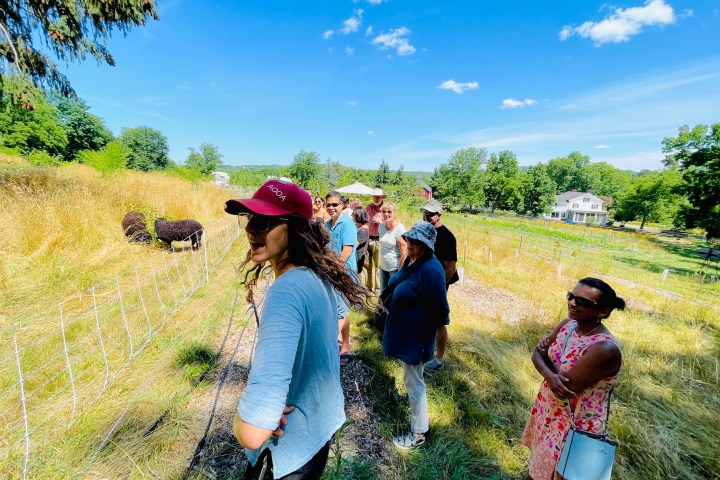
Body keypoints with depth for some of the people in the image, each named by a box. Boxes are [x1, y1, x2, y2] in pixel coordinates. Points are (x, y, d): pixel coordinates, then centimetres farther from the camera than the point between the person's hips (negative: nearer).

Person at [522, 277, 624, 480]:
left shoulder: (604, 349, -31)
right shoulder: (567, 325, -7)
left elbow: (566, 388, -27)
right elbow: (537, 354, -4)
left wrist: (546, 353, -13)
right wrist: (549, 375, -25)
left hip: (574, 427, -6)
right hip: (547, 410, 6)